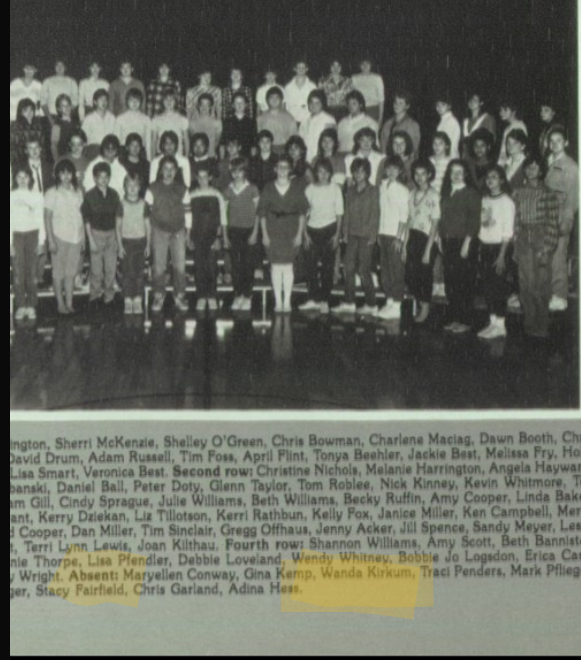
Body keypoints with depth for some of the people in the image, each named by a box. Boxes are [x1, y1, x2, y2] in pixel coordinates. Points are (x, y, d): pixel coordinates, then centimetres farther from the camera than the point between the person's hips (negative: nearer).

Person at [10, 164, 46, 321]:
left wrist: (41, 241, 0)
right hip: (16, 235, 0)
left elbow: (40, 220, 5)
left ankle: (31, 306, 7)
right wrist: (10, 243, -2)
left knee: (31, 272, -2)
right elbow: (9, 220, 3)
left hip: (32, 234, 0)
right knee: (18, 273, -2)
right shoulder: (12, 196, 3)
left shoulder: (37, 196, 4)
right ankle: (20, 306, 5)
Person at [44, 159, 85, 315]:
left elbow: (80, 215, 10)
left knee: (71, 272, 9)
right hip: (59, 237, -4)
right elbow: (47, 218, -6)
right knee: (59, 272, 5)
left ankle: (69, 303, 17)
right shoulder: (52, 193, -7)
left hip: (76, 236, 4)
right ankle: (60, 303, 14)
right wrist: (51, 240, -10)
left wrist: (83, 237, 9)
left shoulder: (77, 191, 5)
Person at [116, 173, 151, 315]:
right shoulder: (122, 205, -2)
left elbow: (148, 225, 7)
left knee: (140, 273, 3)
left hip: (141, 241, 1)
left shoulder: (143, 205, 2)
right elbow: (118, 226, 2)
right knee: (128, 273, -1)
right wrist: (120, 245, -4)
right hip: (126, 241, -1)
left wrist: (148, 244, 3)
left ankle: (138, 302, 8)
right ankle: (128, 302, 5)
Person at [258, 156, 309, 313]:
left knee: (288, 266, -3)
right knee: (276, 266, -1)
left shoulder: (297, 188, 4)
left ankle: (287, 301, 4)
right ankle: (278, 301, 5)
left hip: (291, 232, -1)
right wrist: (264, 234, -1)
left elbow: (303, 212, 5)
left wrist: (299, 233, -2)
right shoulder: (268, 189, 5)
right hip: (273, 232, 1)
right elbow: (262, 212, 6)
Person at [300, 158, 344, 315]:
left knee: (327, 266, 0)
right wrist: (305, 234, 1)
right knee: (311, 265, 0)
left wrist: (337, 234, -5)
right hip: (313, 229, 2)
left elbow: (339, 214, 2)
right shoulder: (310, 189, 4)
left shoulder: (335, 189, 0)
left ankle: (324, 301, 8)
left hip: (329, 229, -2)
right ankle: (313, 300, 11)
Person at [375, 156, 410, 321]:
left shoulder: (402, 189, -9)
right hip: (384, 232, 6)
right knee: (385, 269, 10)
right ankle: (389, 303, 18)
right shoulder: (383, 186, 9)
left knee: (396, 270, -3)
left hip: (396, 234, -6)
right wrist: (379, 233, 9)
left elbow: (404, 216, -11)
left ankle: (396, 307, 1)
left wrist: (399, 238, -14)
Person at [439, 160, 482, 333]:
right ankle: (453, 318, 14)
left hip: (464, 241, -6)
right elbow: (443, 218, 15)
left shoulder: (471, 193, -4)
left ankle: (465, 321, 1)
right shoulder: (446, 193, 14)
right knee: (450, 281, 6)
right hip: (448, 241, 6)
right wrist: (441, 239, 7)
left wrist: (466, 243, -15)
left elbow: (474, 221, -10)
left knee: (465, 282, -4)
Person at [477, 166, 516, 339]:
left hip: (498, 247, -6)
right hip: (484, 246, 6)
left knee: (498, 286, -3)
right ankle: (493, 323, 15)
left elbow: (508, 232, -11)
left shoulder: (506, 201, -8)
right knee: (487, 286, 7)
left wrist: (502, 255, -15)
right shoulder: (484, 200, 11)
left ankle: (500, 325, 4)